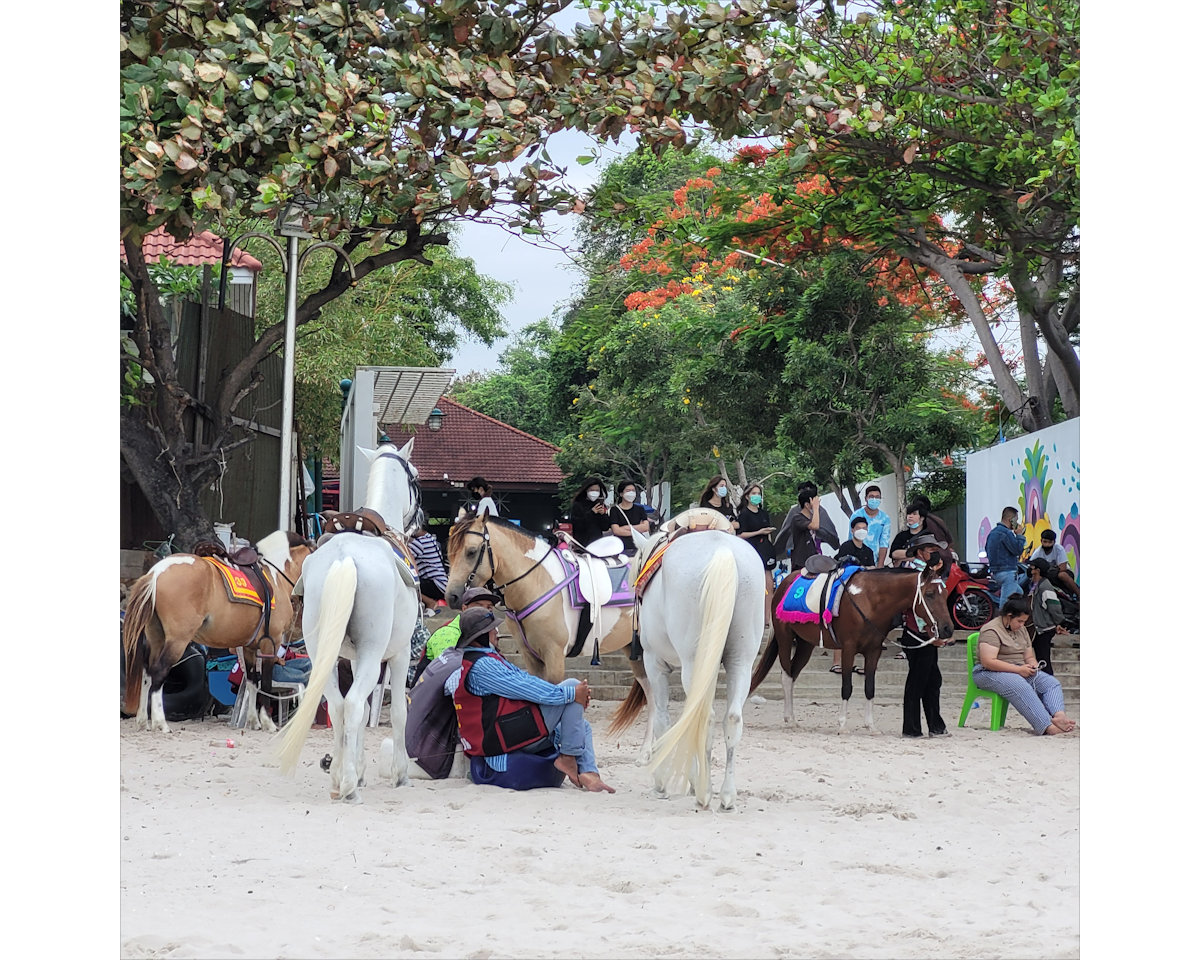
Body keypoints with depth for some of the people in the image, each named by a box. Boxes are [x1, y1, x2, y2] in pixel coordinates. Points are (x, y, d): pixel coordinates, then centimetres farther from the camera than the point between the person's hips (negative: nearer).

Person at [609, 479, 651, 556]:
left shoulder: (640, 509, 18)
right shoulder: (615, 510, 7)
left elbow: (646, 527, 4)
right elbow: (616, 530, -5)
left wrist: (628, 527, -5)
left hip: (638, 546, 2)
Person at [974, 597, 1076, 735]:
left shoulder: (1022, 630, 17)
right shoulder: (991, 630, -12)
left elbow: (1029, 657, 24)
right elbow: (988, 662, -22)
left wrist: (1032, 664, -3)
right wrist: (1018, 669, -22)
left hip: (1020, 671, 8)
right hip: (991, 673, -8)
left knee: (1051, 683, -15)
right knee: (1021, 688, -37)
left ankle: (1059, 715, -42)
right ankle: (1048, 726, -50)